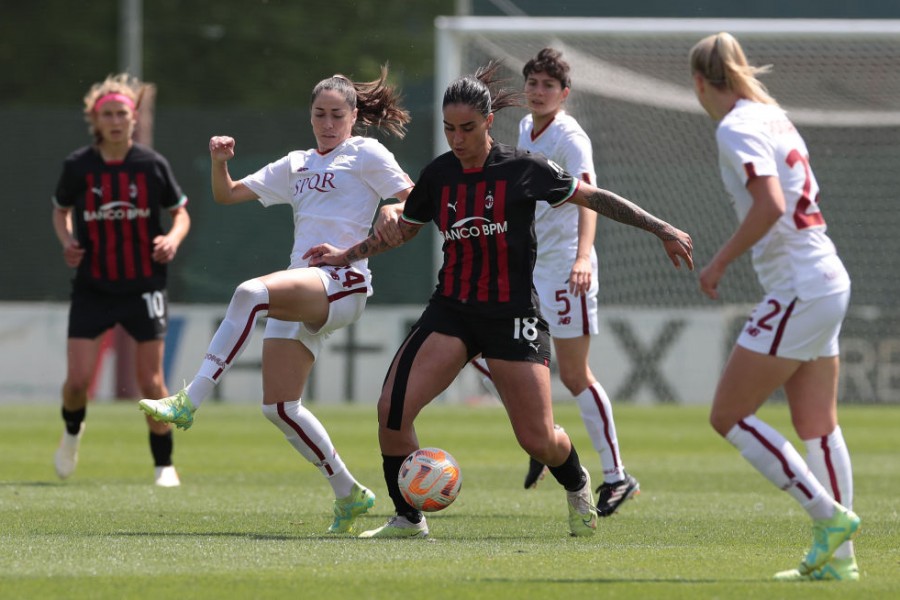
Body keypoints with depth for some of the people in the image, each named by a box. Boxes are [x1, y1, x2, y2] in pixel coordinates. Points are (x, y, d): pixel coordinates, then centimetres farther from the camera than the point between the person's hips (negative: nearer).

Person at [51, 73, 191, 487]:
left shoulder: (152, 165, -5)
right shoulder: (78, 166, -4)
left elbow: (180, 213, 7)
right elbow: (60, 211, 13)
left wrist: (173, 238, -14)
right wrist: (67, 242, -7)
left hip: (144, 286, 0)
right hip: (92, 289, 1)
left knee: (151, 382, -4)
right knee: (77, 380, -6)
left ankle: (164, 464, 12)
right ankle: (72, 432, 28)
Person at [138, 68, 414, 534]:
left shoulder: (366, 154, 8)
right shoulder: (297, 165, 26)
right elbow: (227, 195, 27)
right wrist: (219, 162, 7)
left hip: (342, 283, -8)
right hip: (298, 292, 8)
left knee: (251, 293, -36)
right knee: (279, 405, 0)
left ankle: (189, 402, -40)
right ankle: (349, 494, 13)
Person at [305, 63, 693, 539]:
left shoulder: (522, 169, -7)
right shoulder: (438, 174, 4)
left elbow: (595, 198, 1)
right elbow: (403, 229, 23)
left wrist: (661, 230, -1)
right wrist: (348, 255, 16)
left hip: (512, 315, -3)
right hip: (451, 309, 3)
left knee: (538, 441, -7)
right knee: (392, 409, -17)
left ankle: (577, 485, 30)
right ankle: (407, 519, 0)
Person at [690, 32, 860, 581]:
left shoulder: (737, 129, -13)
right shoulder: (772, 116, 13)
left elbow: (771, 206, -26)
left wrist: (720, 262, -16)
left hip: (797, 289, -9)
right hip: (828, 284, 9)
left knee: (729, 416, -3)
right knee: (817, 426, 10)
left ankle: (830, 515, -7)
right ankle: (838, 555, 9)